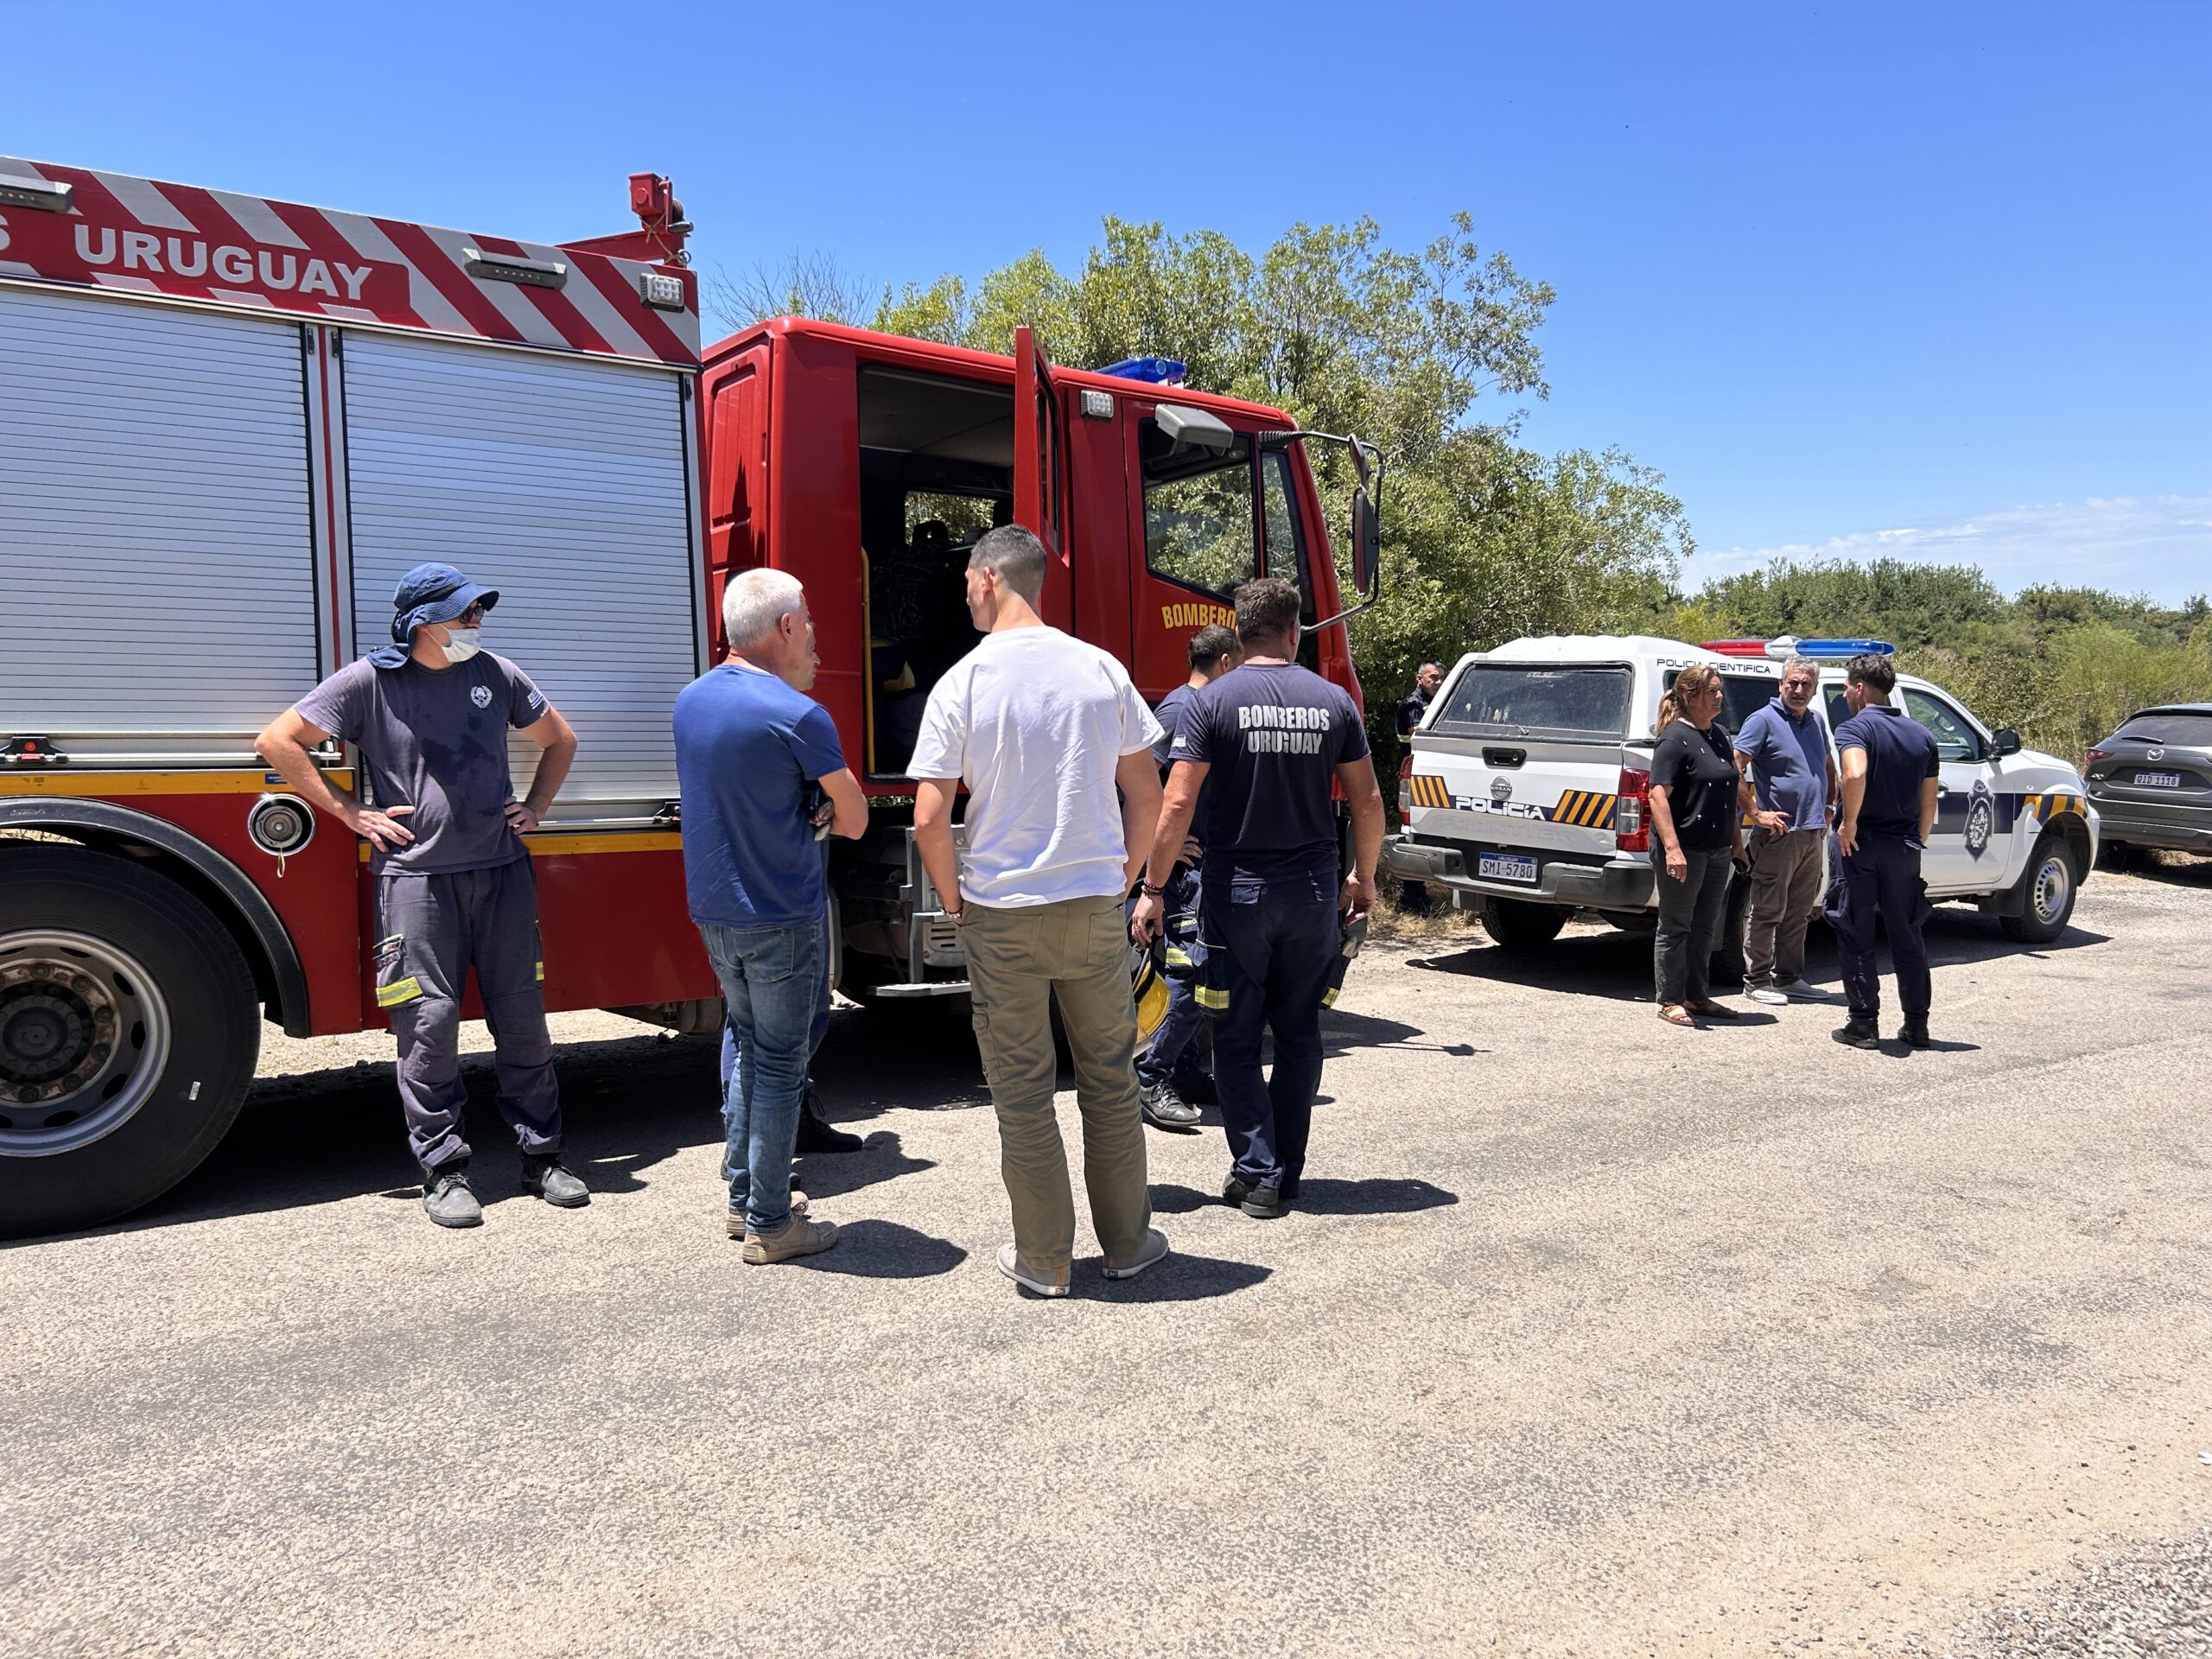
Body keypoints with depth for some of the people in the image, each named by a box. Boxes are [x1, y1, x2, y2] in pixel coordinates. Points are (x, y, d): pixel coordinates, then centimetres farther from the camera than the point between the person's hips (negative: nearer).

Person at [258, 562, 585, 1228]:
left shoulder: (497, 674, 9)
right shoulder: (368, 682, -1)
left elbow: (559, 739, 23)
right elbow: (279, 741, 0)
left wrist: (535, 806, 12)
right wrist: (351, 813, -3)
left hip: (502, 872, 3)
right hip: (416, 877, -3)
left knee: (522, 1016, 5)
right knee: (430, 1021, -4)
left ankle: (542, 1155, 15)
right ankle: (443, 1172, 7)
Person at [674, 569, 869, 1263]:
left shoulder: (690, 699, 6)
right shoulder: (798, 716, -18)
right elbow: (854, 819, -11)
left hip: (712, 912, 8)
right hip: (781, 918, -7)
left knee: (748, 1043, 21)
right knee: (780, 1062, 3)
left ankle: (742, 1197, 29)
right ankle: (769, 1224, 12)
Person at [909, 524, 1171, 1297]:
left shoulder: (962, 684, -8)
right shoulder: (1101, 669, 0)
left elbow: (930, 820, -11)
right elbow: (1146, 794, 4)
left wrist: (955, 903, 3)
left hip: (1002, 915, -2)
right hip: (1095, 908, 3)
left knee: (1022, 1092, 9)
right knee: (1110, 1080, 15)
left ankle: (1043, 1259, 19)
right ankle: (1128, 1242, 26)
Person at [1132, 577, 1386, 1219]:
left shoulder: (1212, 702, -7)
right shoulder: (1333, 701, 2)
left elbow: (1177, 805, -13)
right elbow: (1367, 801, 3)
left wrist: (1153, 889, -6)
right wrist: (1363, 878, 16)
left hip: (1236, 892, -3)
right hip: (1313, 894, 3)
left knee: (1237, 1042, 8)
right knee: (1299, 1034, 14)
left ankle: (1257, 1173, 6)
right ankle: (1288, 1170, 22)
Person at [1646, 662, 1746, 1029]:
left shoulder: (1718, 737, 14)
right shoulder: (1675, 739, -12)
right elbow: (1658, 795, -20)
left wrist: (1737, 843, 20)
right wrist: (1672, 848, -27)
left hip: (1717, 851, 8)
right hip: (1684, 850, -8)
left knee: (1705, 928, 15)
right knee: (1675, 928, 1)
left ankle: (1695, 997, 25)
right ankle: (1670, 1001, 9)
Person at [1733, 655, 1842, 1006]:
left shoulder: (1816, 721, 15)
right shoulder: (1764, 720, -7)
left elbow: (1828, 766, 31)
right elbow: (1735, 768, -15)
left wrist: (1829, 806, 20)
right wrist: (1756, 813, -17)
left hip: (1814, 833, 7)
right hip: (1779, 833, -7)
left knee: (1799, 913, 13)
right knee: (1767, 911, -3)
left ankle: (1789, 977, 22)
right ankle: (1757, 980, 4)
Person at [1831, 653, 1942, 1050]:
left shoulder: (1854, 728, -11)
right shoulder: (1921, 735, 10)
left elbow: (1855, 774, -31)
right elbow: (1929, 801, 11)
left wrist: (1848, 824, -20)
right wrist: (1917, 840, 21)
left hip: (1861, 844, -6)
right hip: (1904, 848, 6)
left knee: (1856, 938, 4)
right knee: (1907, 939, 14)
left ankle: (1863, 1024, 4)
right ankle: (1917, 1025, 18)